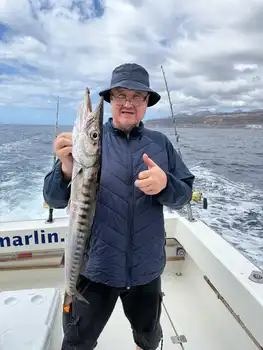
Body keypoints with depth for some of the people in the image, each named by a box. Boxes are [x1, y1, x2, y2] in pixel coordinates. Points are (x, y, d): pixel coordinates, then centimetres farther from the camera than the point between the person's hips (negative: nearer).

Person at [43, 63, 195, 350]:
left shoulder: (160, 143, -2)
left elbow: (184, 194, -2)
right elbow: (54, 200, -10)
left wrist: (164, 184, -24)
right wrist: (67, 170, -31)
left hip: (146, 268, 2)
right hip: (95, 267, -1)